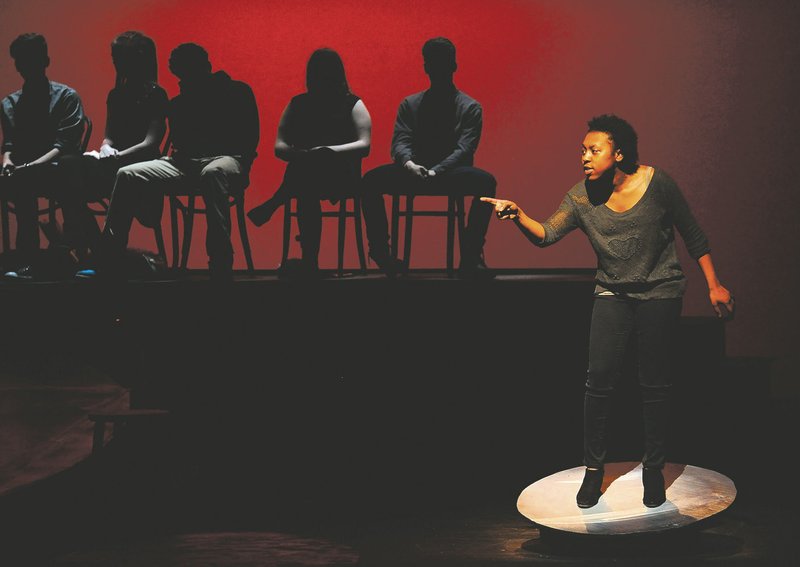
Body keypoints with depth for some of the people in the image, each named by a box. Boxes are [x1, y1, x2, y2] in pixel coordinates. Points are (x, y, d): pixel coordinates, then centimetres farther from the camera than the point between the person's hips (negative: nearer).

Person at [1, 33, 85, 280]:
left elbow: (65, 144, -7)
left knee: (23, 181, -35)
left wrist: (33, 165, -23)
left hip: (58, 170, -4)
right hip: (24, 174, 4)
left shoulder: (67, 97, 5)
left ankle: (26, 263, -38)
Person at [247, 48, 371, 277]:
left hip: (341, 176, -2)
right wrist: (300, 153, -16)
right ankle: (310, 262, -38)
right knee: (307, 195, -38)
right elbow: (279, 146, 10)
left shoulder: (352, 104, 11)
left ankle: (270, 206, -28)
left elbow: (364, 145, -4)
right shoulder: (298, 104, 19)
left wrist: (329, 151, -22)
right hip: (304, 176, 2)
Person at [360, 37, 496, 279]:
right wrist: (410, 165, -23)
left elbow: (464, 149, -7)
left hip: (452, 175, -2)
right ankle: (379, 252, -22)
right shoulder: (410, 104, 16)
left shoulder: (470, 107, 7)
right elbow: (400, 142, 3)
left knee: (485, 181, -34)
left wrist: (435, 172, -26)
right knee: (371, 180, -25)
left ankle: (470, 258, -35)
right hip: (414, 174, 2)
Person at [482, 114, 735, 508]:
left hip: (660, 292, -2)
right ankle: (593, 469, 8)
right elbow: (546, 235, -13)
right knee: (600, 379, -7)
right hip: (613, 294, 2)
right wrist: (518, 216, -32)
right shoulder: (581, 198, -4)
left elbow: (692, 235, -2)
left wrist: (714, 286, 0)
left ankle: (654, 470, 18)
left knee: (654, 384, 2)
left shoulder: (656, 183, -10)